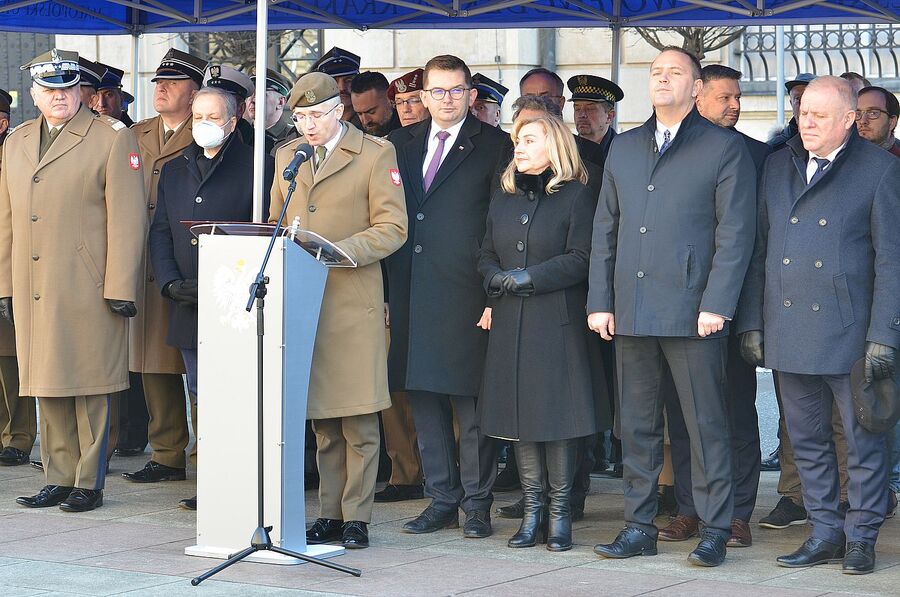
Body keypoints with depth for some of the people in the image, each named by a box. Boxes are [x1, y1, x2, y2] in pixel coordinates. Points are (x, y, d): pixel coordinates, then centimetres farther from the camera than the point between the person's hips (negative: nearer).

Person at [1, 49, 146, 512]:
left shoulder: (113, 139, -3)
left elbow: (127, 218, -7)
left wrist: (120, 288, -12)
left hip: (86, 291, -5)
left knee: (87, 387, -1)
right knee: (47, 387, 8)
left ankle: (90, 483, 5)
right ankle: (59, 479, 16)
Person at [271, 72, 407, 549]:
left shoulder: (376, 155, 0)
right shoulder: (286, 156, 17)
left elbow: (392, 228, -5)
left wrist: (340, 250, -18)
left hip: (353, 300, -5)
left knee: (358, 419, -4)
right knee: (321, 419, 7)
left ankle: (356, 517, 1)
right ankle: (329, 514, 11)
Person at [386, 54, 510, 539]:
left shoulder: (494, 147, 0)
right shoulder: (401, 144, 14)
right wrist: (386, 290, 6)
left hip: (466, 296, -5)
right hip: (412, 295, 5)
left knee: (471, 404, -1)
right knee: (424, 401, 8)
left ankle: (476, 503, 7)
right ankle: (442, 500, 17)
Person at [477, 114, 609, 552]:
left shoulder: (576, 196, -2)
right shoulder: (503, 198, 16)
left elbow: (580, 260, -9)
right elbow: (486, 255, 17)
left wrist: (528, 278, -13)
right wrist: (496, 280, -4)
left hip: (558, 322, -5)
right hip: (509, 323, 5)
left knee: (557, 414, -5)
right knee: (520, 416, 4)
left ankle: (559, 513, 3)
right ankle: (532, 512, 10)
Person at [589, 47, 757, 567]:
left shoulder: (725, 149, 1)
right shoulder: (624, 150, 17)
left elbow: (735, 234, -5)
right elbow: (605, 230, 17)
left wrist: (716, 305, -13)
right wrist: (600, 301, 8)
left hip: (692, 311, -5)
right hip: (631, 311, 5)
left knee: (706, 425, -1)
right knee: (637, 425, 8)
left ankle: (715, 531, 5)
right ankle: (640, 528, 15)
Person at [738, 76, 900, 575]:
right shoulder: (777, 167, 11)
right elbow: (758, 249, 14)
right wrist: (751, 322, 7)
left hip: (850, 332, -4)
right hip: (788, 333, 4)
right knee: (807, 441, 10)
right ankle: (826, 532, 19)